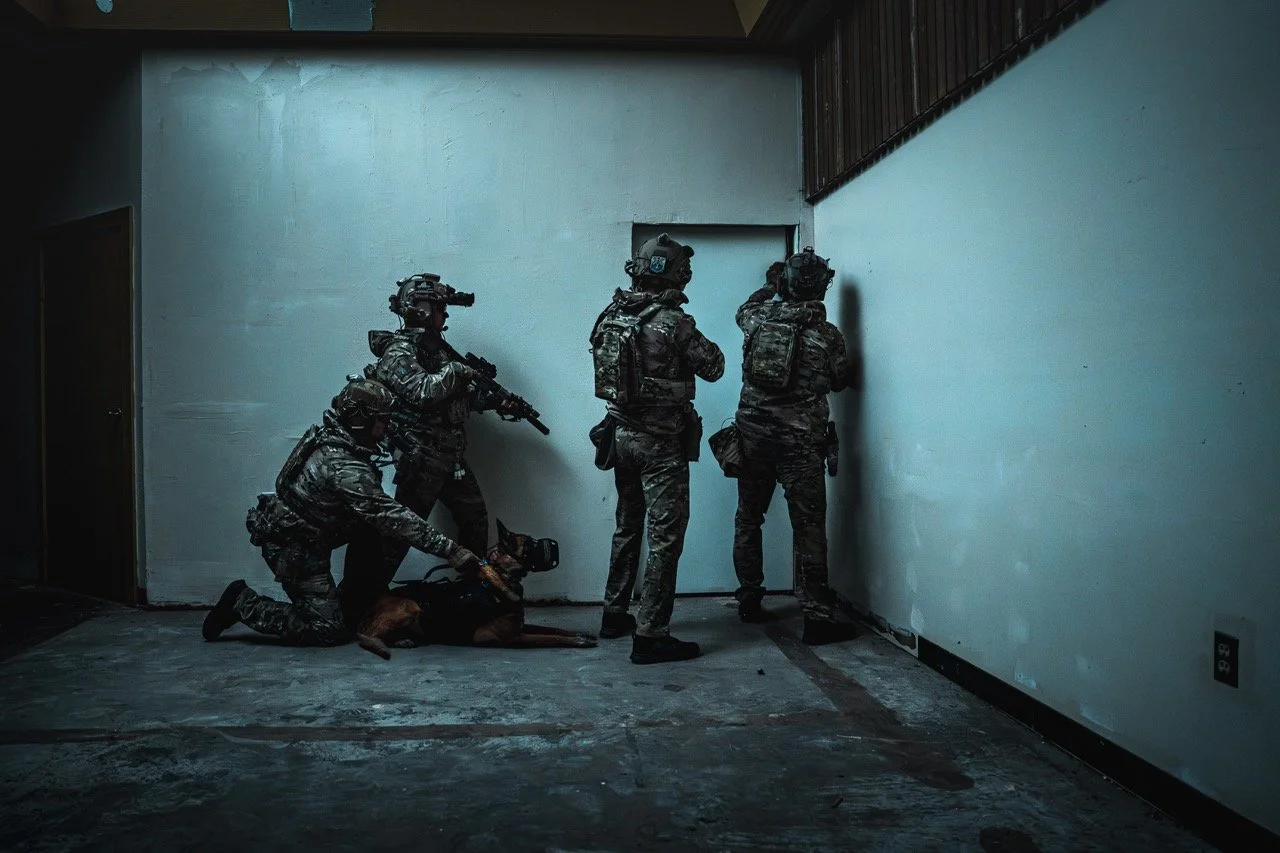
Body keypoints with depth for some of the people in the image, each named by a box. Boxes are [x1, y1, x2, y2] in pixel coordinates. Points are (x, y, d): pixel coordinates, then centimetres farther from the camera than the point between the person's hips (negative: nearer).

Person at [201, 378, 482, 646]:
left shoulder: (331, 439, 1)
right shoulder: (345, 468, -28)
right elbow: (391, 517, -32)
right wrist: (451, 550, -33)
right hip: (293, 549, -10)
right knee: (328, 630, -6)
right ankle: (243, 603, 2)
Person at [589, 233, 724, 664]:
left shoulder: (612, 315, 2)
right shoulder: (673, 322, -17)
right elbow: (713, 368, -8)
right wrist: (698, 343, 9)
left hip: (621, 435, 7)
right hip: (661, 443, -7)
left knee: (627, 527, 21)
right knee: (665, 538, 0)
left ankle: (615, 615, 32)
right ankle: (650, 635, 1)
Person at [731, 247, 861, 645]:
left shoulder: (760, 317, 2)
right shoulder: (827, 334, -6)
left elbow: (743, 311, 27)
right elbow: (841, 381, 7)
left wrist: (770, 286, 42)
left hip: (753, 433, 4)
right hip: (800, 441, -4)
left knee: (748, 519, 16)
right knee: (808, 527, -2)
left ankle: (749, 601, 25)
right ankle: (817, 616, -3)